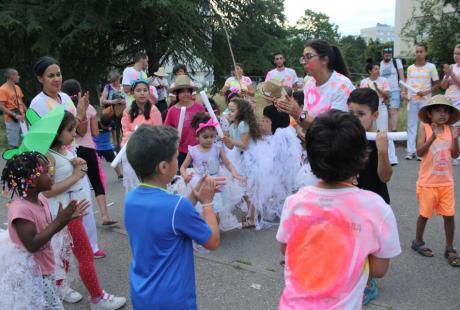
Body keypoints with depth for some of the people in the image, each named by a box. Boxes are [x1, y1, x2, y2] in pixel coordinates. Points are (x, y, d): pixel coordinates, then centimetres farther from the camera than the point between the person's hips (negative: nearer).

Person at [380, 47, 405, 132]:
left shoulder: (397, 62, 2)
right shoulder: (380, 64, 8)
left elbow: (402, 77, 0)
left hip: (395, 91, -3)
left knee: (393, 112, -14)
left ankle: (394, 131, -19)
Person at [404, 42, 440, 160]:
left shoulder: (431, 67, -1)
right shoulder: (410, 68, 8)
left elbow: (437, 85, 0)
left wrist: (426, 92, -14)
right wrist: (405, 94, -5)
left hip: (425, 100, -3)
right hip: (412, 100, 4)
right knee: (411, 125, 4)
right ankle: (410, 151, 9)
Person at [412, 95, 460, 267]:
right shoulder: (425, 128, -9)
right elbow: (419, 152, -18)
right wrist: (432, 138, -31)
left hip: (446, 181, 3)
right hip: (428, 181, -3)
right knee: (424, 213, 9)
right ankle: (418, 242, 30)